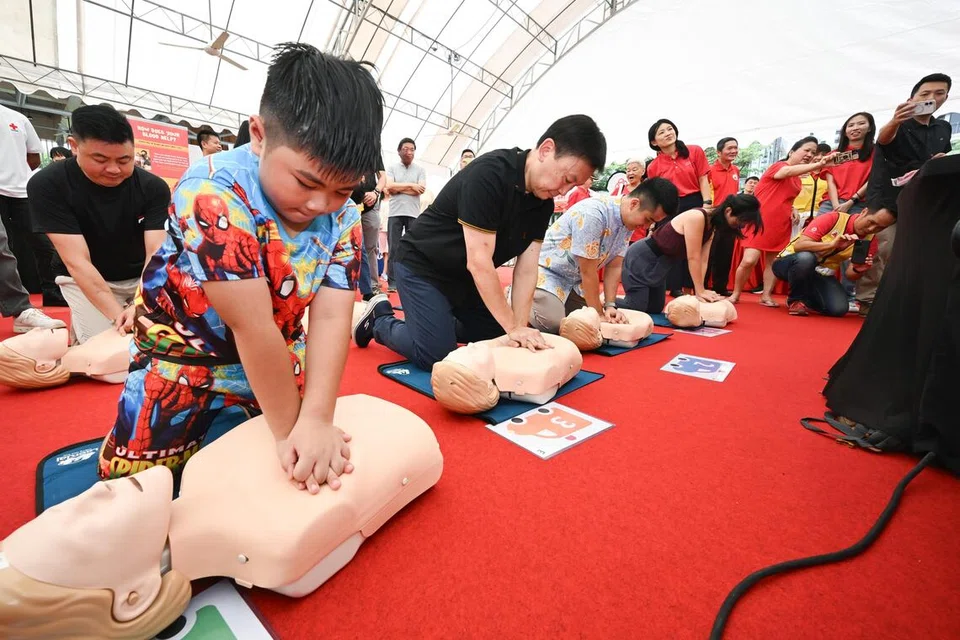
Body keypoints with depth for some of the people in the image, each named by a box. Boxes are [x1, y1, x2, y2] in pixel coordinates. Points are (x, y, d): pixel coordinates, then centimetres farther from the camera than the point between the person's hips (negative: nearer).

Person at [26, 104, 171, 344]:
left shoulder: (154, 187, -17)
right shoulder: (47, 185, -20)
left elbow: (156, 252, -26)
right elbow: (77, 261, -27)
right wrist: (118, 316, -39)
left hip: (146, 278, 2)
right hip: (86, 280, -2)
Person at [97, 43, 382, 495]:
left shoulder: (343, 219, -15)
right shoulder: (213, 194, -31)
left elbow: (331, 319, -22)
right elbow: (252, 327, -33)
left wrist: (315, 420, -32)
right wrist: (289, 430, -28)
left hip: (275, 365, 4)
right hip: (184, 364, -3)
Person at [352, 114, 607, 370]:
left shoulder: (544, 203, -5)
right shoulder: (488, 174, -28)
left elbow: (526, 269, -7)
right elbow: (478, 262, -31)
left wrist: (520, 327, -17)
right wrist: (513, 327, -26)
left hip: (466, 277, 8)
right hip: (422, 267, -7)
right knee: (437, 356, -11)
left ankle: (439, 322, 26)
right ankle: (380, 320, 13)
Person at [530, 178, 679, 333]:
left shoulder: (629, 221, -4)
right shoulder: (592, 214, -30)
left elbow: (614, 267, -1)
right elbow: (588, 272, -24)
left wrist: (610, 306, -11)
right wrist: (599, 314, -16)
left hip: (574, 280, 8)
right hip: (546, 272, -8)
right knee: (555, 324, -25)